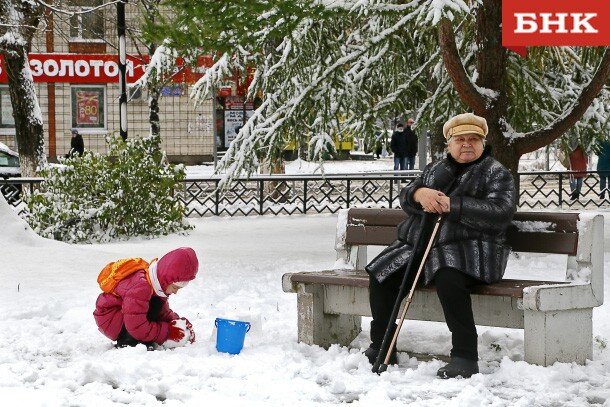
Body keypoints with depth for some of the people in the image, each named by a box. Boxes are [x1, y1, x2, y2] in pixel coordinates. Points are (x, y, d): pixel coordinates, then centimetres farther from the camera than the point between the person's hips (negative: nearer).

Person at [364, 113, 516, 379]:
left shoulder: (496, 174, 5)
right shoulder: (434, 170, 24)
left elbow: (501, 213, -12)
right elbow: (405, 197, 15)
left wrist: (451, 205, -17)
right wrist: (419, 194, -12)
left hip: (467, 249, -6)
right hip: (419, 245, 7)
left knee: (448, 278, -37)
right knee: (380, 275, -11)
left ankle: (465, 357, -33)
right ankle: (381, 349, 1)